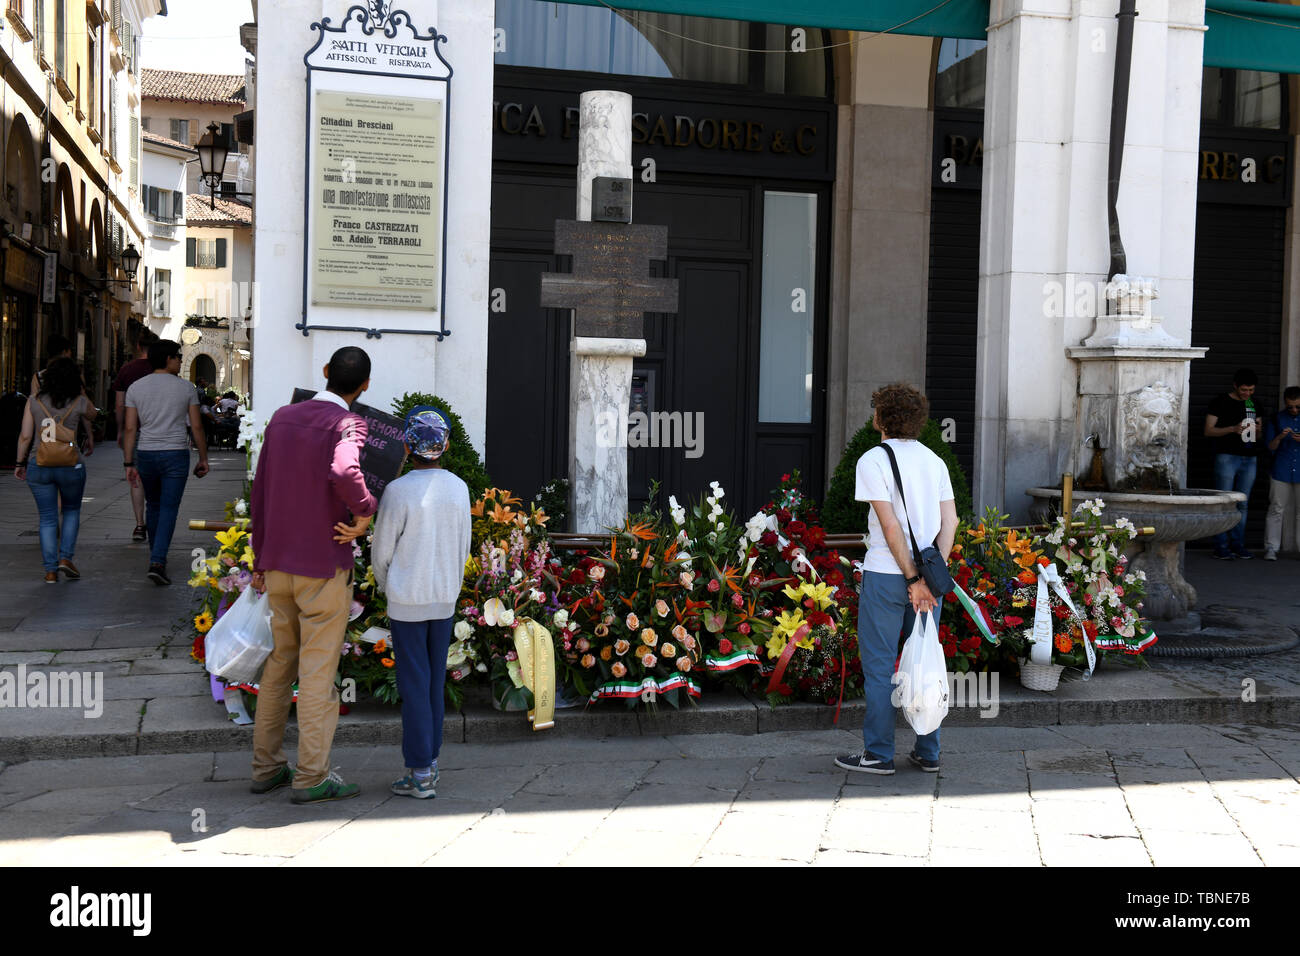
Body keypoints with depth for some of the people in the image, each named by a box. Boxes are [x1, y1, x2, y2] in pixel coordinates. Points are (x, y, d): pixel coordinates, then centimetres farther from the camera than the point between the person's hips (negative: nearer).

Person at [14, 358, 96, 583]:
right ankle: (66, 557, 8)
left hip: (39, 467, 1)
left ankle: (51, 570, 7)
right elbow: (91, 416, 19)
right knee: (72, 510, 21)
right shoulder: (80, 403, -5)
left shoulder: (34, 402, -1)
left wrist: (20, 463, 9)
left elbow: (25, 436, 0)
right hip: (70, 466, -1)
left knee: (47, 518, 8)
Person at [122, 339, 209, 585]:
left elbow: (130, 429, 0)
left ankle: (156, 555, 32)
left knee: (153, 505, 20)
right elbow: (196, 427, -2)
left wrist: (129, 463, 3)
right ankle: (157, 562, -14)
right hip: (176, 454, -3)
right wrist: (203, 459, 7)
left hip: (146, 454, 3)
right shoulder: (185, 388, -2)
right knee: (169, 509, -2)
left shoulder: (136, 388, 3)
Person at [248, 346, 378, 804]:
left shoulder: (281, 418, 8)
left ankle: (266, 766, 23)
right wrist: (365, 511, -17)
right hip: (324, 567, -6)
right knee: (317, 671, 1)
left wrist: (260, 562, 17)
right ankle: (312, 776, 6)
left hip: (278, 564, 6)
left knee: (279, 664, 16)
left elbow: (259, 494, 10)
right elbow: (343, 472, -36)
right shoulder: (347, 425, -13)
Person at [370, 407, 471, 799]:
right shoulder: (459, 489, -2)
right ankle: (429, 760, 22)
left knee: (414, 684, 1)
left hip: (406, 602, -4)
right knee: (434, 681, 14)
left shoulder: (398, 491, -15)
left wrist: (387, 587, 12)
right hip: (445, 600, 4)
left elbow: (381, 550, -7)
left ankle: (420, 774, 5)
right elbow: (462, 548, 6)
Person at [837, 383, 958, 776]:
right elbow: (950, 521, 2)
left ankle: (878, 754, 7)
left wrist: (913, 579, -13)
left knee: (878, 667, 3)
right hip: (928, 573, 6)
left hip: (886, 574, -6)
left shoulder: (873, 460, -8)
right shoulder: (934, 460, 10)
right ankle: (928, 752, 17)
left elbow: (890, 526, -15)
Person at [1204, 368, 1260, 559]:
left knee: (1242, 504, 5)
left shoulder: (1254, 403, 16)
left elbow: (1259, 434, 23)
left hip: (1249, 458, 5)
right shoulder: (1219, 402, 0)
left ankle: (1238, 545, 10)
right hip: (1227, 457, -5)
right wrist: (1233, 429, -18)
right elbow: (1208, 431, -4)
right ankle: (1221, 547, -3)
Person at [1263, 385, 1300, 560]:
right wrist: (1280, 437, -14)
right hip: (1281, 471, 0)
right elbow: (1270, 447, 6)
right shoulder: (1277, 418, 6)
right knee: (1276, 509, -2)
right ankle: (1271, 548, 2)